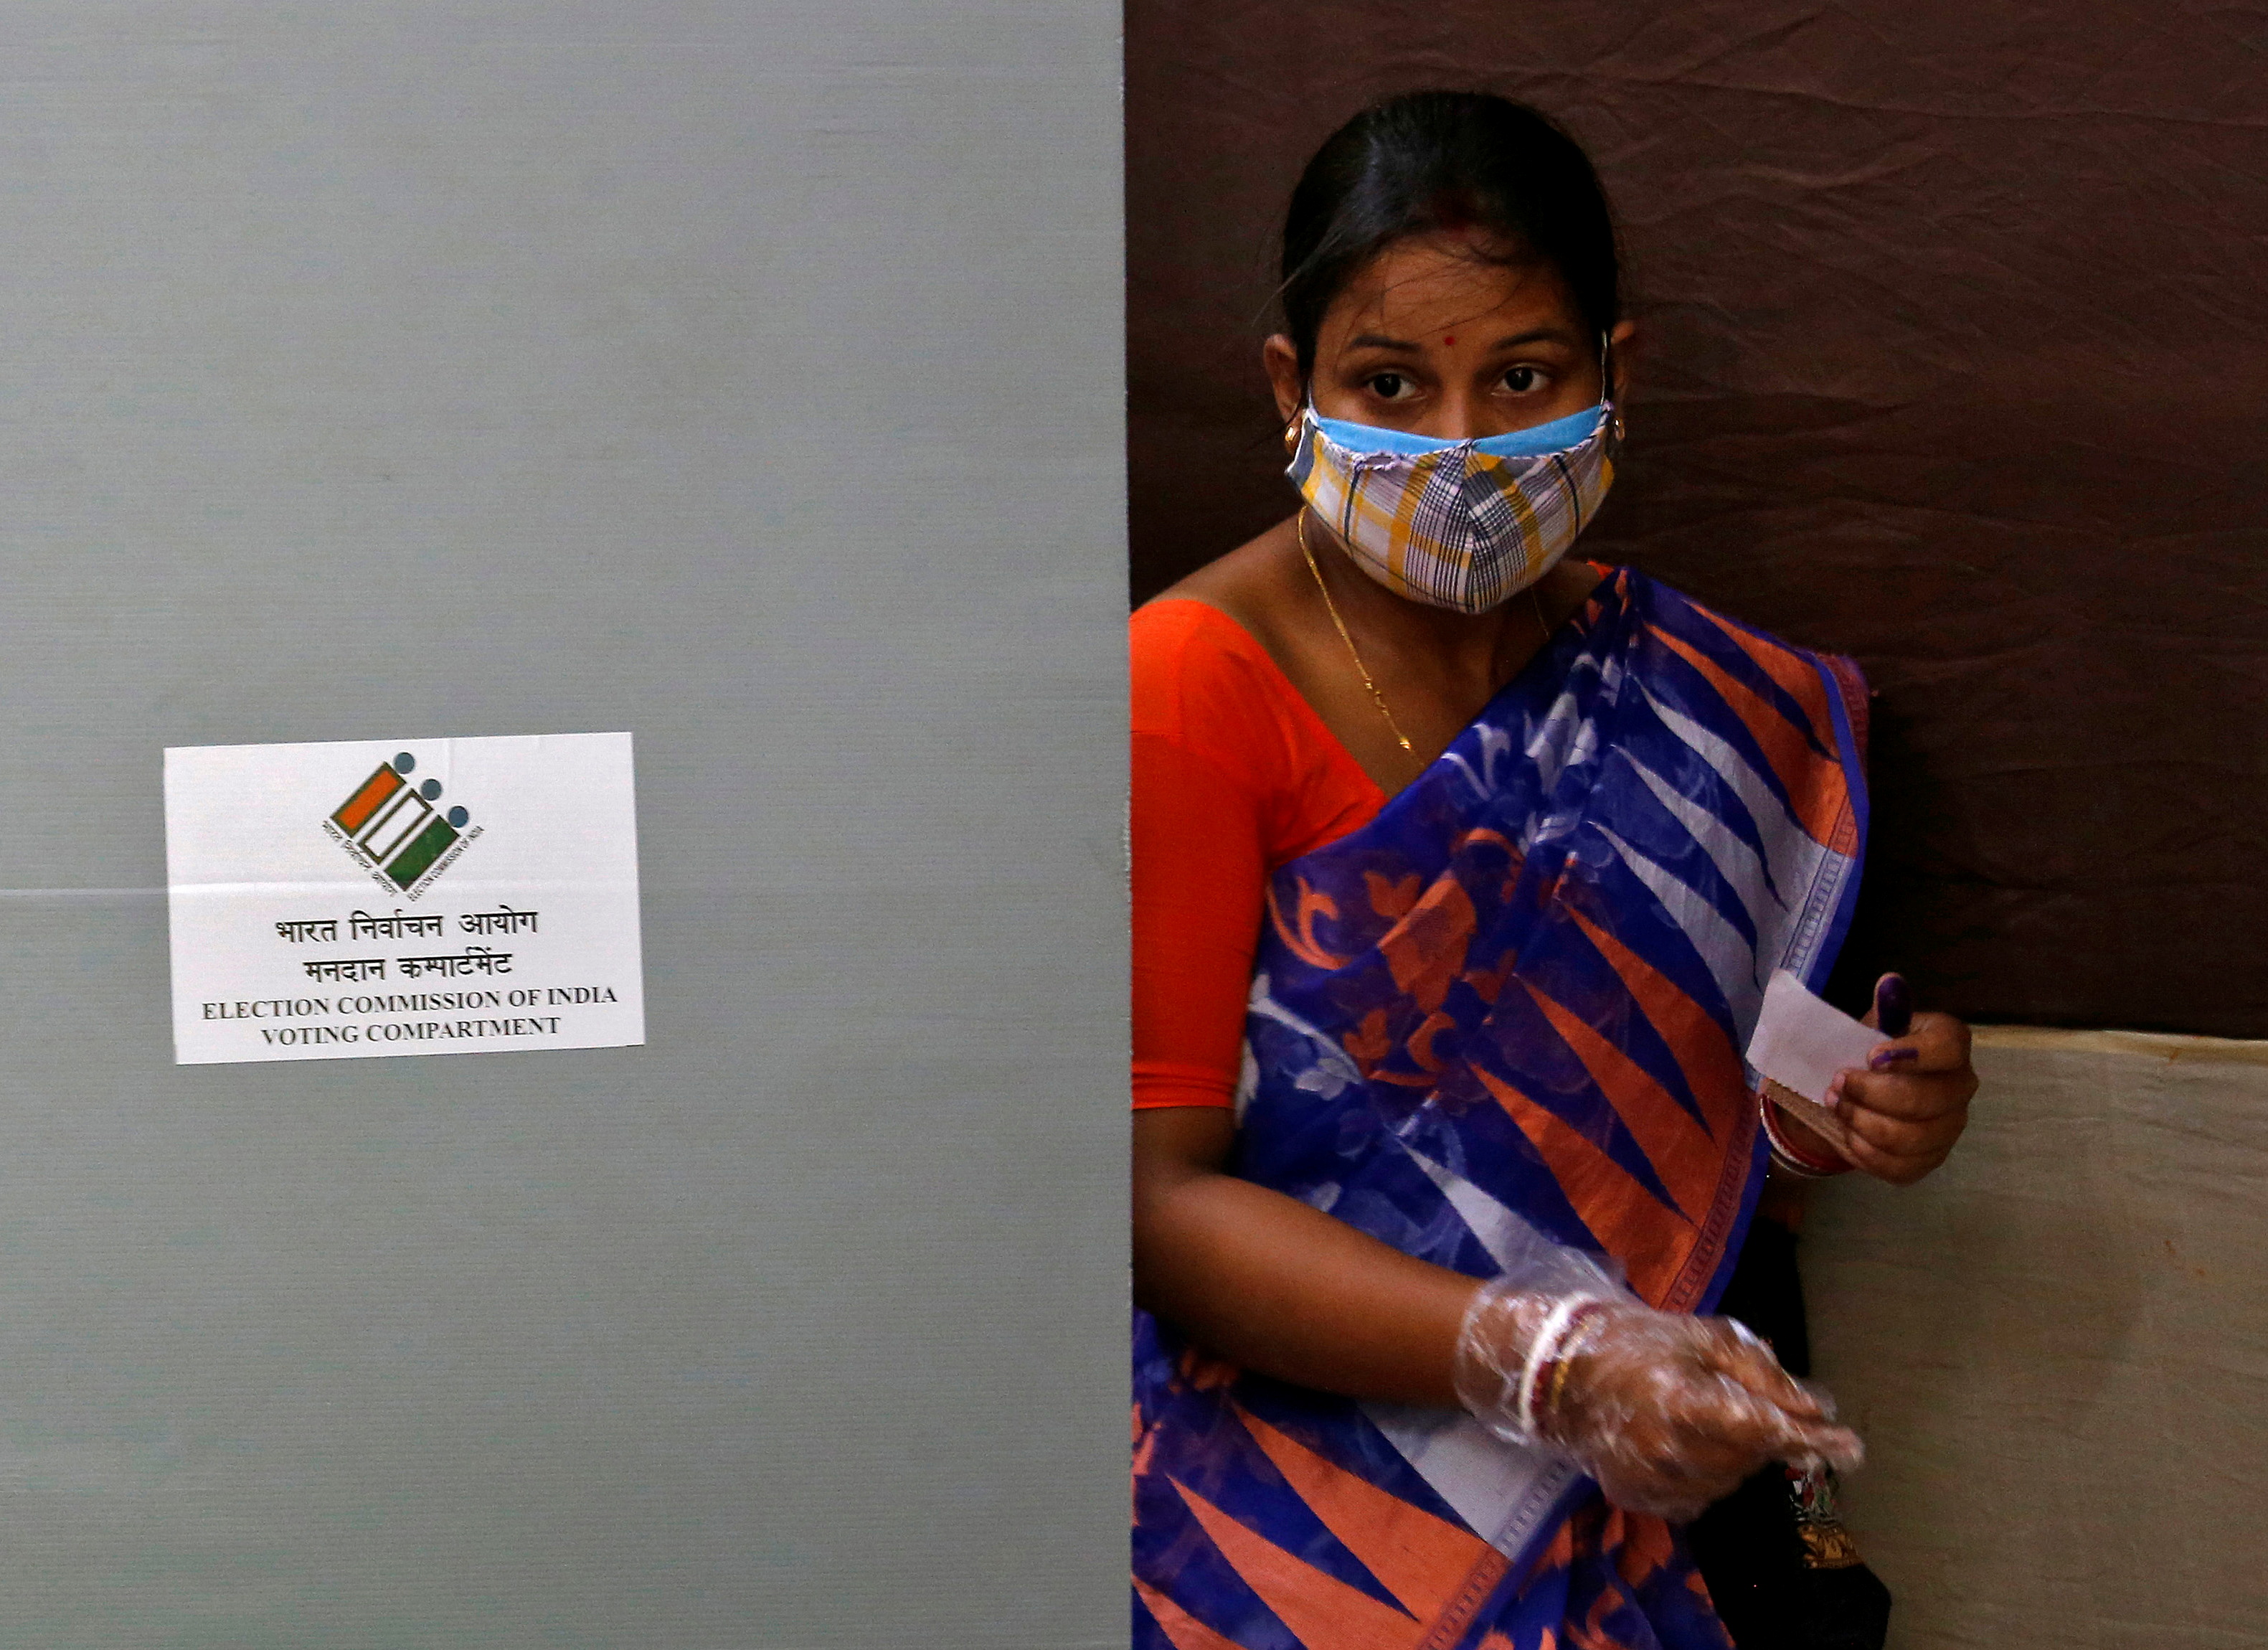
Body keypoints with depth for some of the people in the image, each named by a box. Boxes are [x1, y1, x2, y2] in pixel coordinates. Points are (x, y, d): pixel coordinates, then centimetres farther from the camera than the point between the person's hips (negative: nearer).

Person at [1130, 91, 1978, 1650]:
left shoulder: (1706, 699, 6)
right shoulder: (1188, 689, -10)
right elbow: (1155, 1194, -14)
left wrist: (1828, 1124, -3)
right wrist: (1546, 1359, -24)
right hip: (1264, 1448, -4)